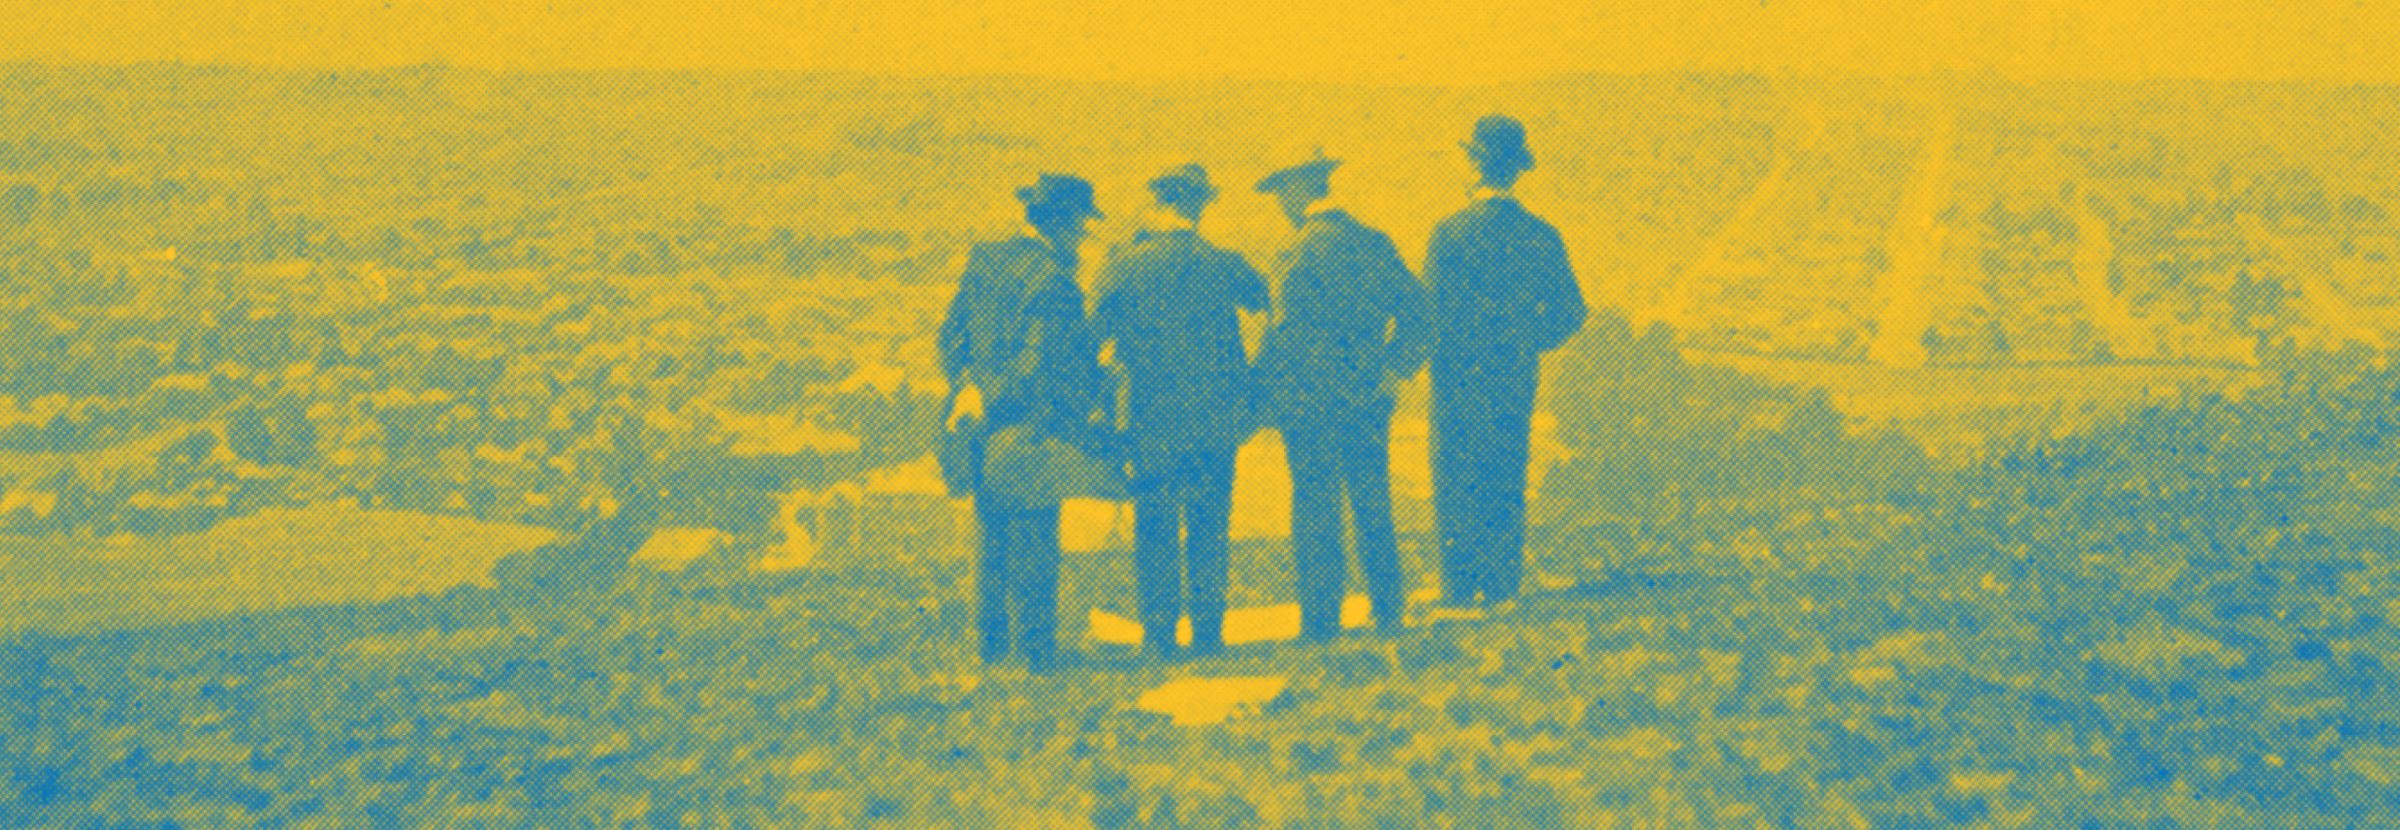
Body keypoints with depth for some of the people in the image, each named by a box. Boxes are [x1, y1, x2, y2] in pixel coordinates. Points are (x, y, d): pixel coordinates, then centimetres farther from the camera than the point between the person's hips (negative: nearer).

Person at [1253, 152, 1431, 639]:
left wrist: (1266, 393, -7)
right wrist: (1393, 367, 10)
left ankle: (1321, 621, 3)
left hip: (1313, 399, -6)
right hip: (1369, 398, 6)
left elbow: (1286, 333, -16)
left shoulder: (1301, 255, -14)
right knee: (1372, 506, 14)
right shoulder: (1373, 243, 6)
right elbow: (1414, 306, 8)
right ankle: (1388, 611, 20)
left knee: (1316, 511, 1)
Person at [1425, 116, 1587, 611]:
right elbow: (1570, 314, 3)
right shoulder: (1541, 235, -1)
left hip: (1460, 376, -4)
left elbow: (1431, 309, -14)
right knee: (1508, 484, 14)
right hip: (1517, 379, 4)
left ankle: (1460, 590, 5)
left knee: (1457, 482, 5)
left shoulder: (1451, 232, -13)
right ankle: (1503, 585, 17)